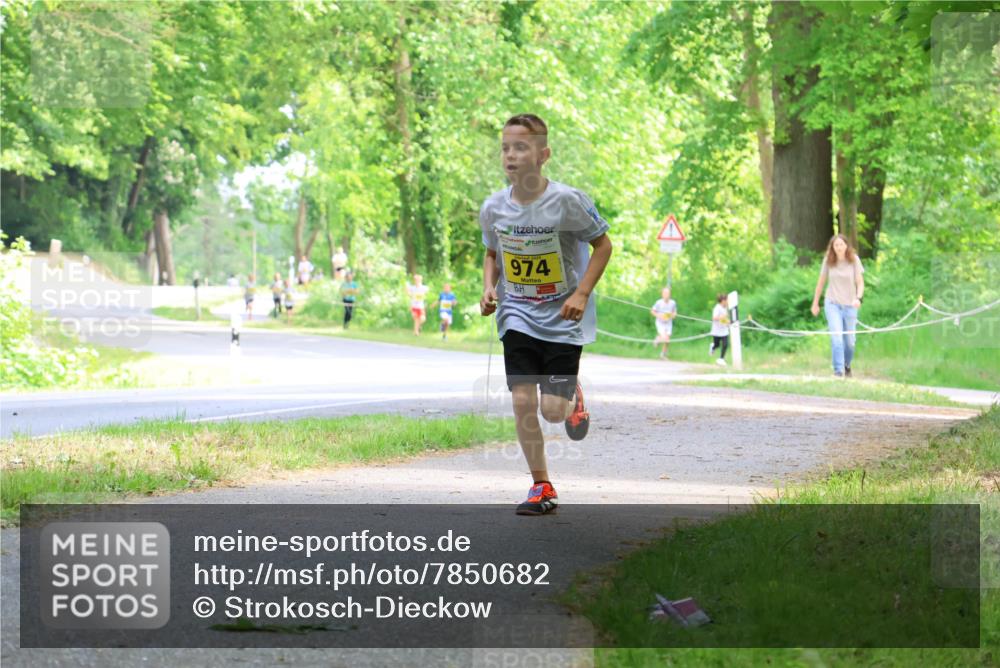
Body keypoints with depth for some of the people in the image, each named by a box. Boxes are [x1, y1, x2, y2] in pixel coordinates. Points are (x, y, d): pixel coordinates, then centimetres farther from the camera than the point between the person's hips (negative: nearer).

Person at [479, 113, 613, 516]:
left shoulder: (567, 201, -16)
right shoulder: (493, 208, -5)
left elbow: (602, 244, -4)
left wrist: (582, 294, -13)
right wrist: (489, 287, -4)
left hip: (563, 318, -3)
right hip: (518, 317, 3)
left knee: (552, 409, -7)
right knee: (523, 401, -7)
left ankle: (574, 399, 32)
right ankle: (541, 487, 8)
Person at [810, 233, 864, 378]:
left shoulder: (854, 260, -4)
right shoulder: (828, 261, -1)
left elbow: (860, 283, -3)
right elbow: (821, 282, 9)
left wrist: (858, 298, -22)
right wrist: (815, 303, 13)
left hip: (849, 305, 1)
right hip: (832, 304, -1)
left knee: (849, 341, 8)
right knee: (836, 337, -16)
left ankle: (847, 366, 35)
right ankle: (838, 371, -13)